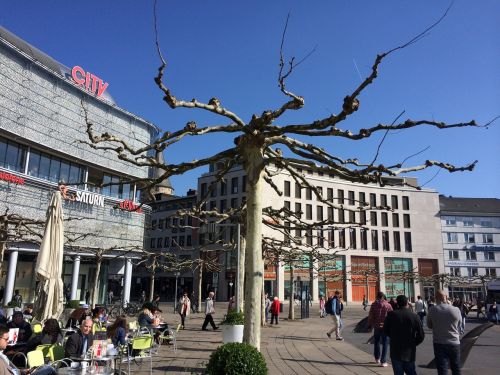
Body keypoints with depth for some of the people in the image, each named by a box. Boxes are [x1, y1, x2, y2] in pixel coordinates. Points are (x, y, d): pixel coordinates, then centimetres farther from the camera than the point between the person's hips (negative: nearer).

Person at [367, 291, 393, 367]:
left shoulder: (374, 305, -4)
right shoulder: (388, 305, -7)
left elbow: (370, 316, -2)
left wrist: (370, 325, 9)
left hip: (376, 327, 2)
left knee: (376, 342, 19)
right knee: (384, 344, 5)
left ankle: (377, 358, 32)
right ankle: (383, 361, 3)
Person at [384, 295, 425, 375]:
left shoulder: (391, 314, -8)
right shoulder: (414, 317, -8)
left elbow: (385, 331, 0)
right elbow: (421, 335, -6)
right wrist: (413, 344, 11)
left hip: (396, 351, -1)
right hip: (410, 352, 1)